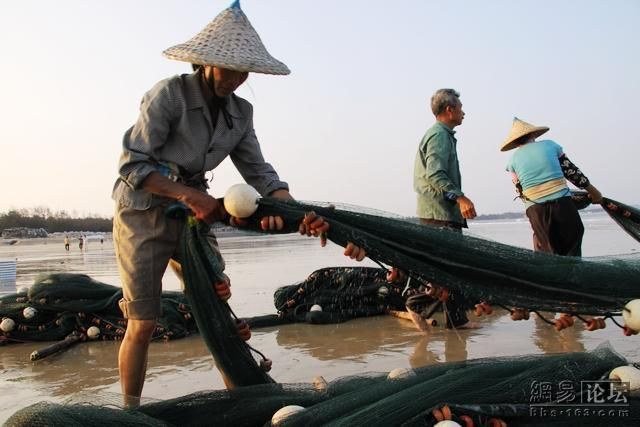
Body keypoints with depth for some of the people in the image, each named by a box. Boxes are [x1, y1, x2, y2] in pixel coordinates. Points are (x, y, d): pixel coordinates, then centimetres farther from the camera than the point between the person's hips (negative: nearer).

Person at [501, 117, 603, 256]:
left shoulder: (513, 159, 9)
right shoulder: (550, 144, 9)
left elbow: (520, 190, 8)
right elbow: (571, 171, 11)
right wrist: (592, 190, 20)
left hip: (535, 208, 0)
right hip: (562, 202, 0)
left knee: (548, 253, 11)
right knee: (572, 251, 9)